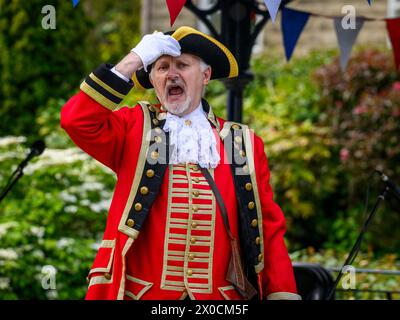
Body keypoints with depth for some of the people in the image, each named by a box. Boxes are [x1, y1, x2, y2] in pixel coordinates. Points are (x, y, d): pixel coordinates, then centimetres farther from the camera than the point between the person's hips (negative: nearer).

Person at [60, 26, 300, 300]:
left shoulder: (244, 145, 9)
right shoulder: (134, 128, 7)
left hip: (222, 297, 1)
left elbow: (269, 227, 6)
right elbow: (77, 121, -11)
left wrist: (282, 294, -4)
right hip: (142, 294, -1)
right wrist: (133, 61, -10)